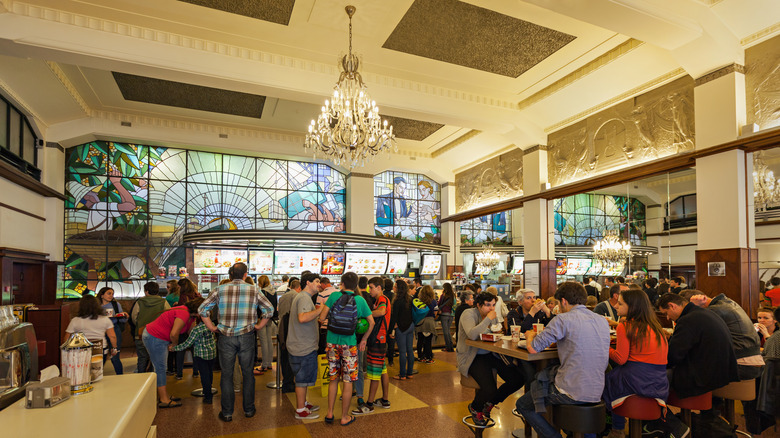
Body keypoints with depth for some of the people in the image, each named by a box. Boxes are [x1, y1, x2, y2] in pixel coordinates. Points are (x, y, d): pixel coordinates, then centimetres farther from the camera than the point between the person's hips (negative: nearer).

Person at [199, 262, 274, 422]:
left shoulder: (220, 290, -2)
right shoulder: (253, 290, -3)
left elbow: (202, 309, -1)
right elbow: (269, 310, -3)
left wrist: (212, 327, 7)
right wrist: (258, 326, 7)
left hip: (225, 337, 0)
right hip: (247, 337, 0)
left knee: (227, 375, 11)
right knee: (248, 373, 13)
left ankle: (227, 413, 20)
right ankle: (249, 409, 24)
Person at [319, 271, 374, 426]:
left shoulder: (334, 296, -3)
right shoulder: (360, 300, -3)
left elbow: (321, 318, -7)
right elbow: (371, 322, 1)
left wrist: (322, 307, 13)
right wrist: (364, 339, 11)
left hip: (332, 342, 2)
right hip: (349, 343, -2)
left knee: (333, 378, 16)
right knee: (348, 381, 8)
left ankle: (329, 413, 25)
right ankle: (344, 417, 17)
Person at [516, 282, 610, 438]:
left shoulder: (563, 319, -14)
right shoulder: (603, 321, 6)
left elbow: (533, 349, -10)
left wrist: (530, 336, 10)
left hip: (571, 393, -6)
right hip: (596, 394, 7)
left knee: (522, 405, 11)